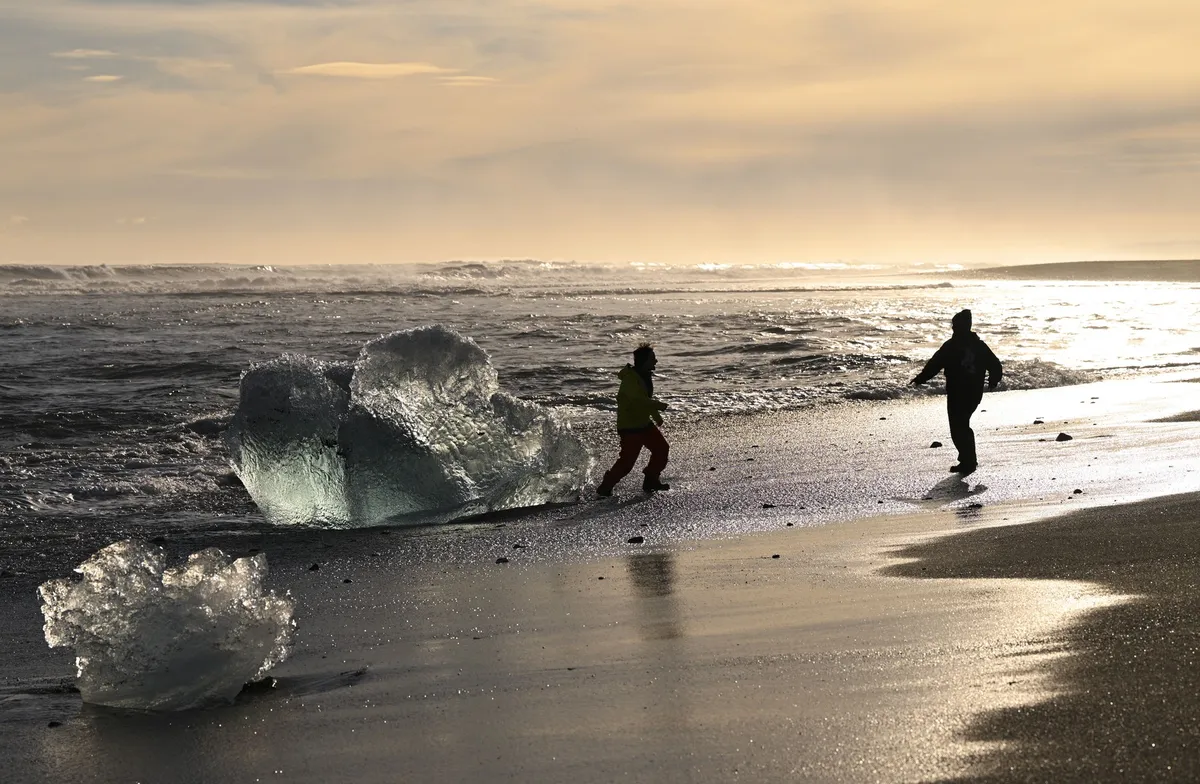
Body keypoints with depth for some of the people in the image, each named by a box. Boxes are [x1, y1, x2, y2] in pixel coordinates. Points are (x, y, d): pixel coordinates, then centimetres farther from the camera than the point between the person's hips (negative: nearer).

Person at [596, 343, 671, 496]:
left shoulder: (646, 375, 8)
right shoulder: (630, 379, -22)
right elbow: (639, 400, -33)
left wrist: (656, 415, 18)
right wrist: (659, 406, -25)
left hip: (644, 423, 9)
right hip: (630, 426, -9)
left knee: (662, 448, 10)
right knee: (627, 461, -9)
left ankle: (651, 481, 24)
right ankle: (605, 487, 5)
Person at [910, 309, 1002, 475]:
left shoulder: (951, 346, -13)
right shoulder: (980, 346, 4)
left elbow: (934, 365, -14)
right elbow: (996, 366, 8)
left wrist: (919, 379, -3)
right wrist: (992, 382, 26)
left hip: (956, 394, -6)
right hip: (975, 394, 6)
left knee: (958, 428, 2)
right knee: (963, 425, 22)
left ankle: (968, 461, -2)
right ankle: (969, 459, 26)